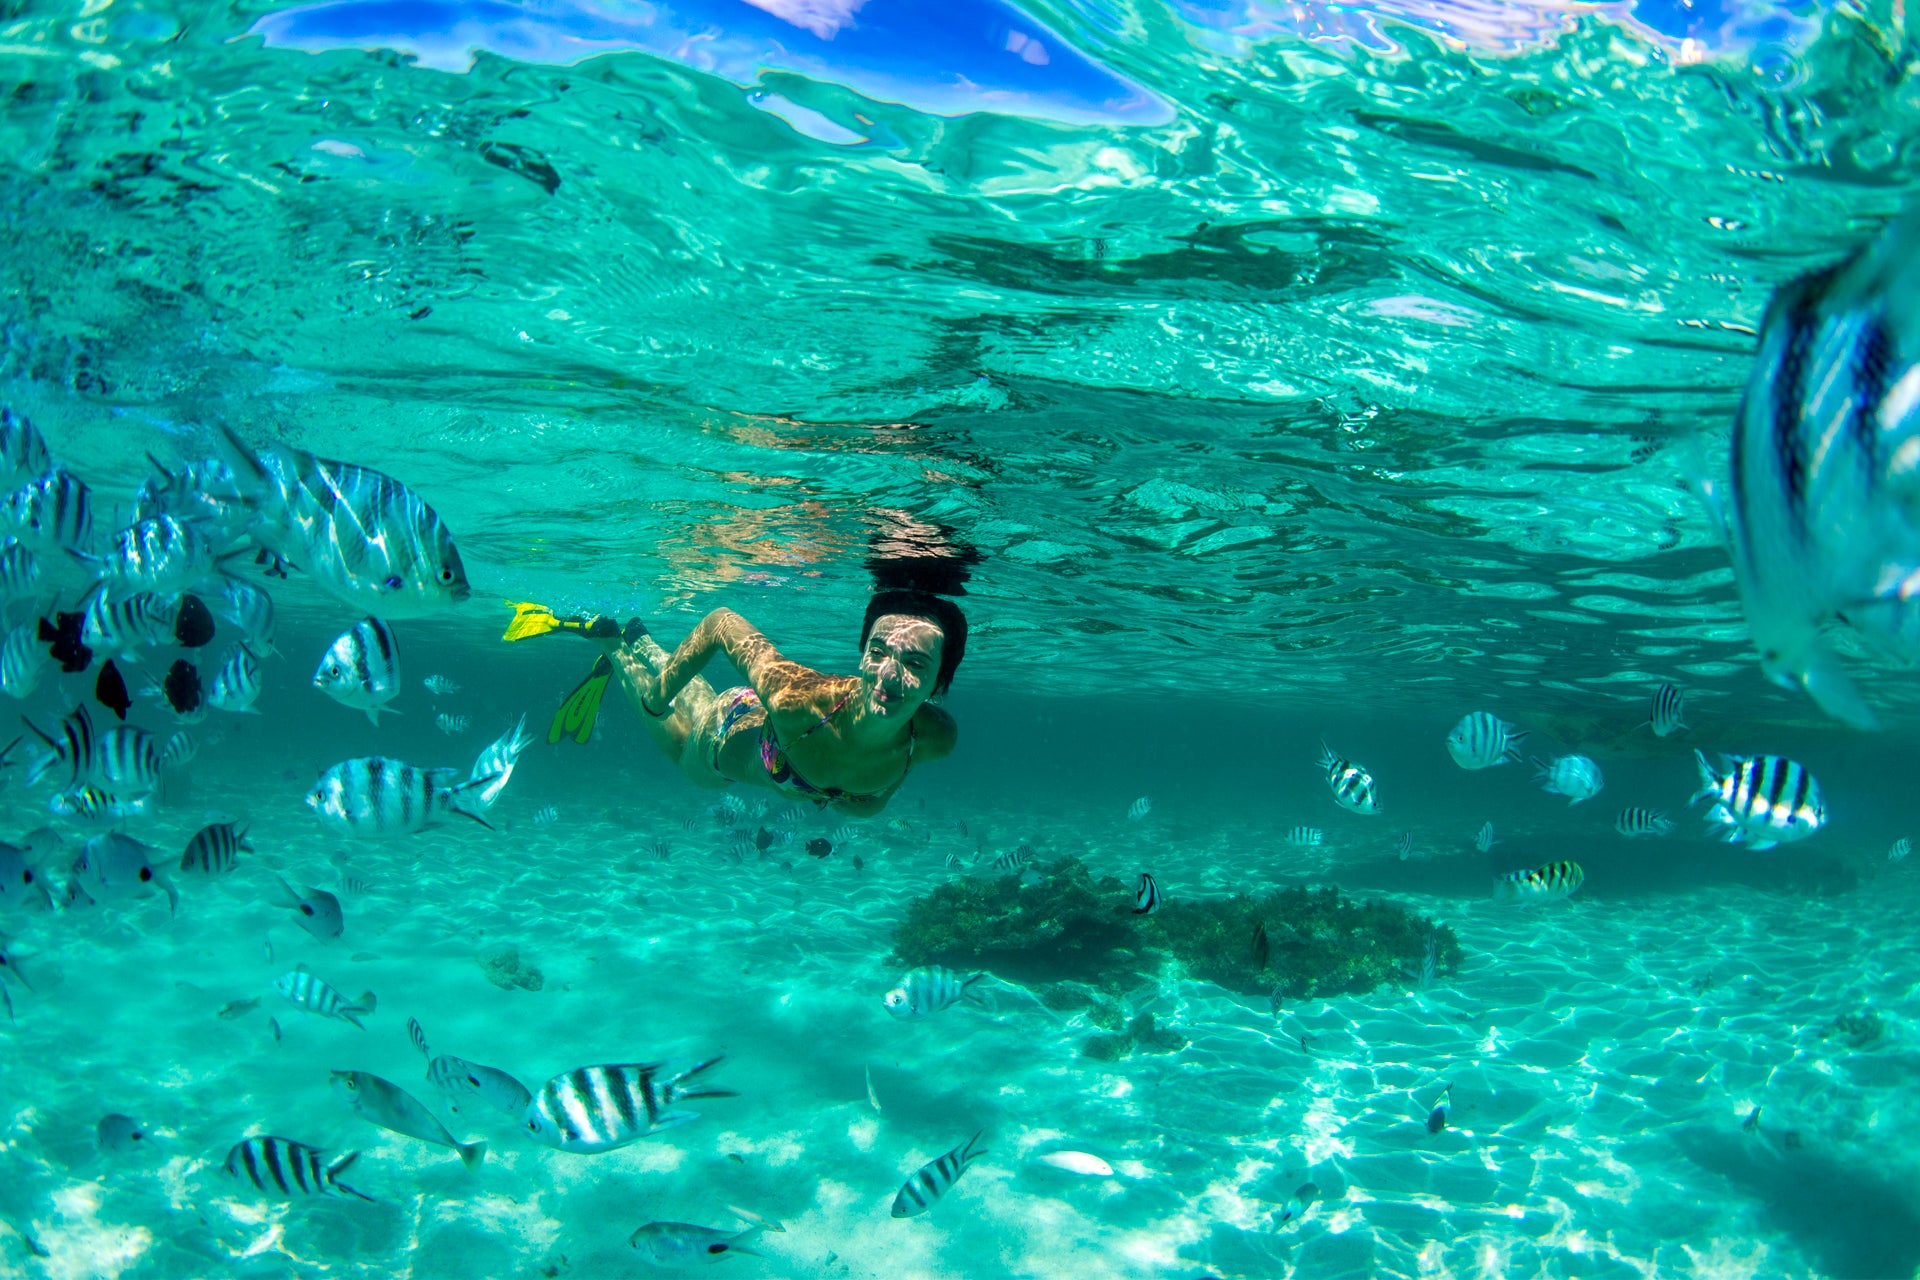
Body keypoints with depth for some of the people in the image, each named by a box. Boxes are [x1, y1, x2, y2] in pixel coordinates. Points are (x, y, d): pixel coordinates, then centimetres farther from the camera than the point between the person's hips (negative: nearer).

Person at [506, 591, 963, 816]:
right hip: (729, 732, -4)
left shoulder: (937, 738, -38)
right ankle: (616, 647, 53)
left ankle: (640, 641, 59)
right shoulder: (793, 696, -49)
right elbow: (721, 621, -32)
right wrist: (662, 688, -25)